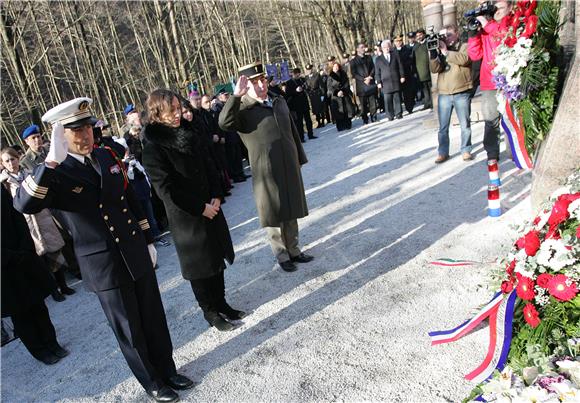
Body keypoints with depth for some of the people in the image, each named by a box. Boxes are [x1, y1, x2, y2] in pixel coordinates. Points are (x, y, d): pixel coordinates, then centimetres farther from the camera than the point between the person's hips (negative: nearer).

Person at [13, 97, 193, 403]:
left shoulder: (107, 156, 5)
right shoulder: (53, 174, -11)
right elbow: (24, 204, -31)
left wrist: (147, 240, 15)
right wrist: (53, 160, -38)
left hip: (137, 255, 5)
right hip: (103, 267, -4)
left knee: (154, 320, 17)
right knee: (129, 330, 12)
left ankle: (168, 370, 39)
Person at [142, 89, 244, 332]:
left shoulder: (189, 134, 4)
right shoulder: (153, 150, -16)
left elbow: (210, 167, 6)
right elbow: (166, 189, -18)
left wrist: (216, 197, -6)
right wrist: (200, 208, -15)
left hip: (211, 208, 7)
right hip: (185, 217, -6)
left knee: (217, 258, 17)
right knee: (200, 266, 7)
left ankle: (221, 303, 35)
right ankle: (211, 313, 26)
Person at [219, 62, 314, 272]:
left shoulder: (279, 102, 11)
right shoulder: (243, 110, -8)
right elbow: (224, 123, -29)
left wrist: (299, 158, 18)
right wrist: (236, 96, -34)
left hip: (290, 168, 6)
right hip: (266, 172, -5)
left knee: (291, 212, 16)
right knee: (274, 216, 7)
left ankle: (293, 250, 33)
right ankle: (282, 255, 24)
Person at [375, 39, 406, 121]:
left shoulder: (395, 54, 12)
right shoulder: (378, 59, 10)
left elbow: (400, 66, 10)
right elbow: (377, 72, 8)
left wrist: (402, 76, 3)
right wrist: (379, 82, 0)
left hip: (396, 80, 1)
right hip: (386, 82, -1)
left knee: (397, 98, 2)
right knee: (388, 100, -4)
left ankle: (398, 113, 9)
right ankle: (390, 116, 1)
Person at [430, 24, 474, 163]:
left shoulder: (465, 46, 5)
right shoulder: (440, 50, 13)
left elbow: (464, 59, -16)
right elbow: (435, 69, 0)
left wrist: (445, 52, -13)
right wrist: (432, 53, -14)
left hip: (462, 93, -2)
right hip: (443, 94, 3)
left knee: (465, 124, 5)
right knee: (443, 126, 4)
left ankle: (466, 150, 17)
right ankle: (443, 152, 12)